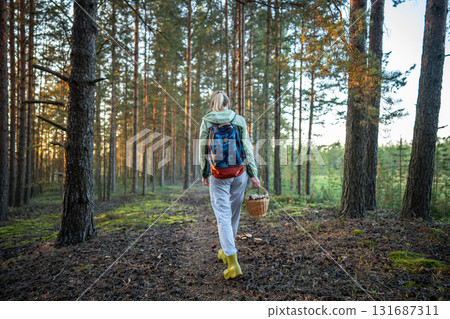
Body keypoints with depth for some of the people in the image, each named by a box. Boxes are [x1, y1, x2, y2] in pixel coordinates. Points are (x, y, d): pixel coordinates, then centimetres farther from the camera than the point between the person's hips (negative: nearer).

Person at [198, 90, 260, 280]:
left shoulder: (206, 122, -1)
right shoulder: (239, 120, 1)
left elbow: (203, 150, 0)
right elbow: (247, 148, -2)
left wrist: (204, 173, 13)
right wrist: (253, 174, 1)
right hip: (239, 172, 2)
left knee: (223, 216, 1)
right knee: (234, 213, 19)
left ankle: (233, 263, -8)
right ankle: (226, 251, 37)